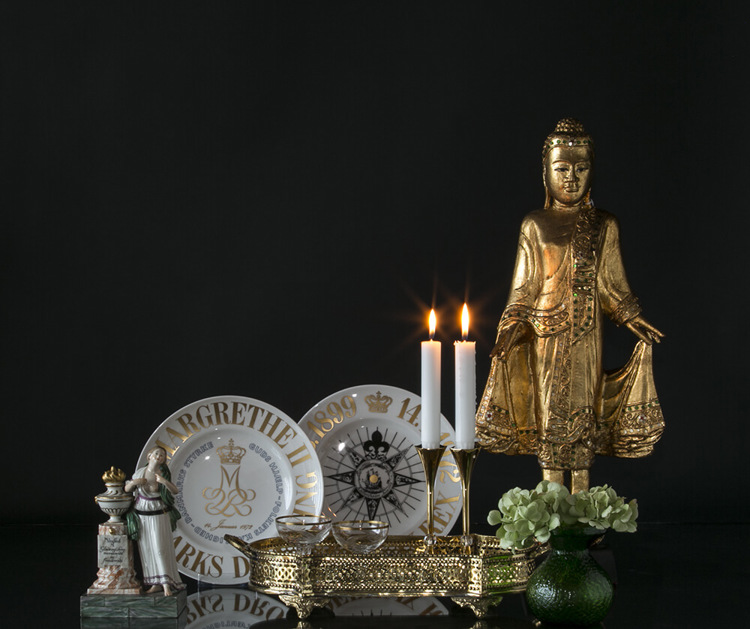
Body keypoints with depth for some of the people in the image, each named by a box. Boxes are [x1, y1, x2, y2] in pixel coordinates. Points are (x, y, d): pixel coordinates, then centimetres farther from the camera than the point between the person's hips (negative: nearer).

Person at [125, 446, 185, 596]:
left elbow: (175, 490, -21)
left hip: (159, 517, -3)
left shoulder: (162, 474, -9)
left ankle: (166, 584, -9)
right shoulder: (140, 472, -2)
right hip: (142, 517, 3)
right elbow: (126, 489, 6)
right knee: (147, 550, 4)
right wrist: (134, 482, -16)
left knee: (160, 549, -10)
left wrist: (164, 481, -39)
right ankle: (156, 583, 12)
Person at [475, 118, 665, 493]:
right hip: (547, 331, -1)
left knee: (584, 408, 4)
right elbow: (524, 287, 4)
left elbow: (611, 284, 10)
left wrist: (633, 321, 2)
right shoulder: (535, 227, 3)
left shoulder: (604, 227, 5)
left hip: (587, 334, 1)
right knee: (550, 407, 1)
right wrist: (511, 328, -4)